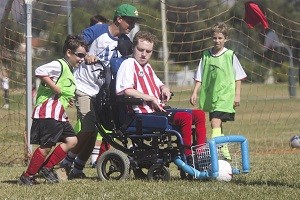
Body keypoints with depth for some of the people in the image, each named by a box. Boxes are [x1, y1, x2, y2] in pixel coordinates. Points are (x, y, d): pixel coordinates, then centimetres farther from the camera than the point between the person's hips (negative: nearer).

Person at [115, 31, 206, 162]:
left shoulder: (147, 67, 24)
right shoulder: (129, 64, -5)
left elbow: (158, 84, 40)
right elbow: (126, 91, -19)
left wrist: (164, 88, 15)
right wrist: (151, 98, -18)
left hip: (158, 110, 10)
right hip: (144, 114, -10)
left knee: (199, 114, 2)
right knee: (185, 117, -29)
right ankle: (188, 157, -25)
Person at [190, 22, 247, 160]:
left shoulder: (230, 55, -2)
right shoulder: (206, 55, 7)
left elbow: (238, 77, 3)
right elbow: (199, 77, 11)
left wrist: (237, 95, 0)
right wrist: (195, 93, 2)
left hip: (225, 95, -5)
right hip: (210, 96, 5)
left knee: (215, 122, -20)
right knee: (217, 124, 12)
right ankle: (224, 151, 24)